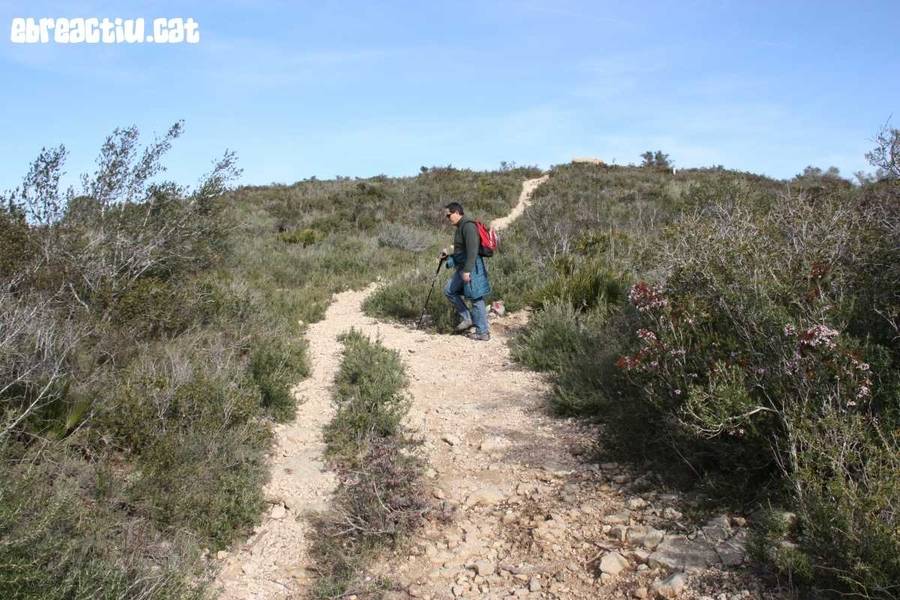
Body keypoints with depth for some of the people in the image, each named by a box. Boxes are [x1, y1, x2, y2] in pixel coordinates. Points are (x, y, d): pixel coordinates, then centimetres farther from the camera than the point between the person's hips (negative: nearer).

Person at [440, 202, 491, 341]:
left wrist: (467, 270, -27)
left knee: (476, 299, -4)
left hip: (472, 268, -11)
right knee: (449, 290, 14)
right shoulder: (460, 227, 18)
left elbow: (472, 250, -24)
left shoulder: (468, 226, -14)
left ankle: (483, 332, 4)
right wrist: (449, 256, 17)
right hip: (463, 268, 11)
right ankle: (467, 318, 17)